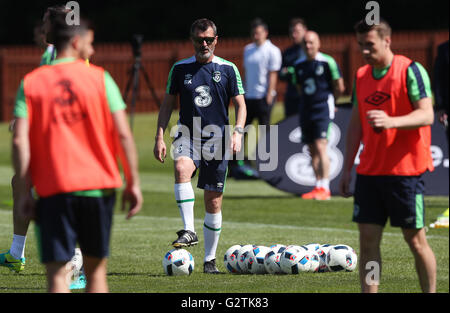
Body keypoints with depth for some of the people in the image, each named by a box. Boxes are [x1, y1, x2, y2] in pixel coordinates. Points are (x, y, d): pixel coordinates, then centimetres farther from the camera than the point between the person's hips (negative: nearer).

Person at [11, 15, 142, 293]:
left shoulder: (30, 84, 3)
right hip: (99, 186, 1)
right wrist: (133, 182, 4)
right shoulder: (99, 78, 1)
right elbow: (123, 134, -3)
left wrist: (24, 193, -2)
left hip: (52, 190, 0)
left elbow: (20, 141, -5)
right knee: (96, 268, 15)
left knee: (58, 275, -4)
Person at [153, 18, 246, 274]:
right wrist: (160, 137, 2)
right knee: (182, 169, -33)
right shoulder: (180, 68, 6)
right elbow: (168, 104, 11)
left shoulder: (228, 69, 3)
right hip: (187, 136, 0)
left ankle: (210, 260, 14)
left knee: (214, 202, 3)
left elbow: (240, 105, 4)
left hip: (216, 140, 0)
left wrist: (238, 132, -13)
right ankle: (189, 231, -33)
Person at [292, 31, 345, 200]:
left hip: (323, 109, -7)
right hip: (306, 109, 7)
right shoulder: (299, 66, 11)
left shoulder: (327, 62, -7)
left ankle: (324, 188, -16)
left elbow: (339, 87, -1)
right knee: (312, 150, 8)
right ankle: (318, 186, 14)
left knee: (320, 147, -15)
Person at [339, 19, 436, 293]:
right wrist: (347, 169, 15)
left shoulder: (410, 71, -7)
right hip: (369, 172, 6)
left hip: (405, 170, -6)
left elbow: (426, 115, -16)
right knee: (368, 239, 1)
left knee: (416, 239, 0)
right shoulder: (362, 76, 12)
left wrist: (391, 122, -32)